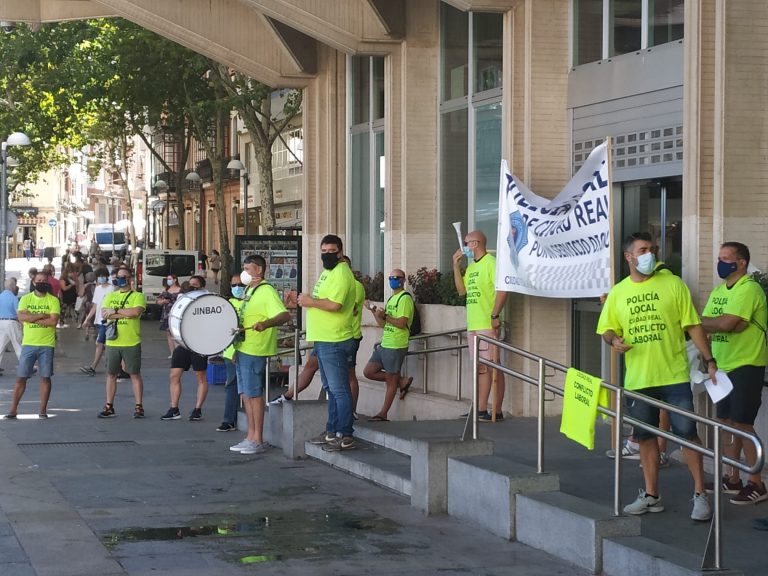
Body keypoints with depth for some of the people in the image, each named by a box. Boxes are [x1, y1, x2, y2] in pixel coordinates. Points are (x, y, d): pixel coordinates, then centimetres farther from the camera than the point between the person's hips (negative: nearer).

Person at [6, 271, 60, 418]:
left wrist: (32, 318, -11)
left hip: (46, 345, -1)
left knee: (45, 377, 1)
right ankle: (13, 409, 7)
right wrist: (42, 315, -15)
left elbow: (53, 321, -12)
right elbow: (21, 316, -11)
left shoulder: (53, 300, 0)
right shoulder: (25, 299, 5)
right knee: (21, 377, 2)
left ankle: (43, 410, 9)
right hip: (28, 344, 1)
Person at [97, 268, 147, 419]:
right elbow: (104, 314, -4)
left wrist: (115, 311, -13)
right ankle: (109, 407, 16)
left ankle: (138, 406, 6)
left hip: (131, 343, -4)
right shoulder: (110, 296, 12)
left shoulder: (137, 296, 0)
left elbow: (136, 312, -19)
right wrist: (125, 313, -12)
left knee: (135, 374, 1)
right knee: (111, 374, 9)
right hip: (112, 343, 4)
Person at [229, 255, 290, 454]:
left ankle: (258, 440, 0)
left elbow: (285, 315, -26)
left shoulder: (267, 291, -14)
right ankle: (251, 437, 18)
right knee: (246, 394, 12)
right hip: (243, 349, 10)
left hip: (255, 351, -10)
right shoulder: (250, 291, 17)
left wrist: (265, 324, -44)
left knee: (254, 394, -6)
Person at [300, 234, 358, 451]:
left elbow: (334, 304, -27)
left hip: (334, 342, -11)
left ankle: (345, 436, -6)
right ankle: (332, 432, 25)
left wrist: (310, 301, -14)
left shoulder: (341, 273, -15)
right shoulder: (328, 271, 18)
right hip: (324, 341, 11)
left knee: (339, 390, -8)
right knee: (331, 389, 17)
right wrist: (306, 300, 8)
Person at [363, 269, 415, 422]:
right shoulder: (391, 299, 19)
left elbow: (401, 323, -20)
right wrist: (373, 311, 6)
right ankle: (401, 382, 14)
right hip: (384, 344, 10)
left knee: (391, 381, 0)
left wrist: (384, 315, -14)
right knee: (368, 372, 8)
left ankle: (383, 414, 6)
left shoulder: (405, 298, -10)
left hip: (396, 346, -10)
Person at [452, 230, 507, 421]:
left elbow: (502, 290, -18)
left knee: (493, 368, -6)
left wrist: (495, 315, -21)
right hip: (473, 325, 9)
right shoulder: (471, 266, 18)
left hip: (487, 326, -9)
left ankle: (496, 411, -5)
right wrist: (456, 266, 11)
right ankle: (480, 409, 15)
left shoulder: (491, 263, -11)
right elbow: (462, 290, 19)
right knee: (480, 368, 11)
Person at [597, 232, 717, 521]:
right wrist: (613, 340, -10)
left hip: (675, 375, -3)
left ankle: (700, 495, 4)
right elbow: (607, 329, 14)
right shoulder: (618, 293, 7)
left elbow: (693, 326, 0)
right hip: (638, 378, 3)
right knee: (645, 436, 10)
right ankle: (651, 495, 22)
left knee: (687, 432, -5)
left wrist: (709, 360, -5)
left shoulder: (673, 284, -1)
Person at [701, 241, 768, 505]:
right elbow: (709, 325, 4)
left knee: (742, 423, -9)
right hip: (724, 365, 9)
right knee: (727, 422, 12)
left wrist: (702, 322, -11)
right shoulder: (719, 291, 13)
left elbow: (727, 323, -25)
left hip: (746, 365, -9)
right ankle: (732, 479, 20)